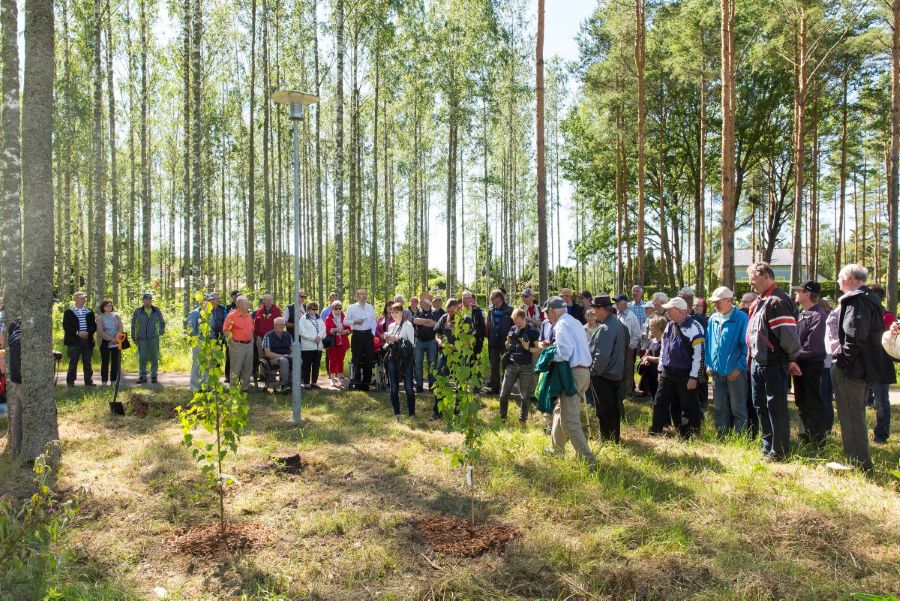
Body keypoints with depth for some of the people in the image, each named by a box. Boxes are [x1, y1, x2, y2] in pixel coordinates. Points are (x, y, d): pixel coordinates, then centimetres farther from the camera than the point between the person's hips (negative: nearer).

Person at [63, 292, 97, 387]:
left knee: (87, 363, 7)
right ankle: (70, 382, 4)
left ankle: (89, 382, 11)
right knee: (73, 363, -1)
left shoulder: (89, 312, 14)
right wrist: (77, 333, -17)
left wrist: (88, 332, -10)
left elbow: (94, 326, 10)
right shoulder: (68, 312, 4)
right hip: (74, 341, -3)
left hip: (88, 341, 3)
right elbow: (66, 326, -5)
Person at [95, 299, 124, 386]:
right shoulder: (100, 318, 2)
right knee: (105, 362, -1)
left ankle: (114, 380, 8)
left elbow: (121, 328, 1)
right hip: (105, 342, -2)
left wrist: (116, 338, -16)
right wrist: (111, 339, -18)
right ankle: (104, 381, 1)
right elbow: (100, 331, -8)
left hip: (116, 343, 2)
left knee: (115, 362, 2)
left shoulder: (116, 316, 9)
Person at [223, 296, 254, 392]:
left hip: (249, 344, 7)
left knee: (248, 368, 11)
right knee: (236, 369, -1)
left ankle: (245, 387, 22)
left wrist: (251, 340, 13)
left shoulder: (249, 316, 12)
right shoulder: (232, 315, -9)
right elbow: (226, 330, -7)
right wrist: (232, 341, -10)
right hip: (237, 345, -7)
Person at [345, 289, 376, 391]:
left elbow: (373, 322, 14)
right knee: (357, 359, 0)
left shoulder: (370, 307, 10)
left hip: (368, 335, 3)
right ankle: (356, 382, 9)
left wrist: (373, 333, 3)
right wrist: (355, 322, -13)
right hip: (357, 335, -2)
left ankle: (366, 382, 12)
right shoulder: (352, 308, 1)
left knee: (368, 359, 3)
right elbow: (345, 321, 2)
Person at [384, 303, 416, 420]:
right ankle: (397, 414, 13)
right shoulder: (391, 326, 15)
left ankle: (412, 414, 1)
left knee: (408, 387, -6)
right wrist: (388, 341, 2)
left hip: (405, 359, -5)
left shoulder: (408, 325, -3)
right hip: (392, 358, 5)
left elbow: (412, 343, -8)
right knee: (394, 388, 5)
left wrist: (397, 339, -15)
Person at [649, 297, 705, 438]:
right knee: (660, 402, 7)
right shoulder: (670, 325, 8)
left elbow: (699, 354, -15)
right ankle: (655, 432, 16)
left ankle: (691, 435, 19)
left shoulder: (694, 328, -14)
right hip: (667, 372, 6)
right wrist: (661, 369, 15)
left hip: (685, 374, -6)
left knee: (688, 405, 5)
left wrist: (694, 377, -16)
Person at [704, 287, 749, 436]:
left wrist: (739, 367, -14)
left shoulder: (741, 319, -11)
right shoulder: (713, 319, 8)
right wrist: (709, 365, 8)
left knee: (738, 408, 4)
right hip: (717, 371, 6)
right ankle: (722, 436, 24)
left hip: (735, 372, -6)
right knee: (719, 408, 13)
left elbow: (746, 345, -11)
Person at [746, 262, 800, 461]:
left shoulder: (777, 301, -17)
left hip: (774, 364, -10)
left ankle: (779, 452, 8)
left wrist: (791, 359, -14)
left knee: (776, 408, -1)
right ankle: (767, 447, 27)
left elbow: (788, 333, -20)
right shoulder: (760, 301, 14)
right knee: (760, 406, 16)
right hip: (758, 363, 10)